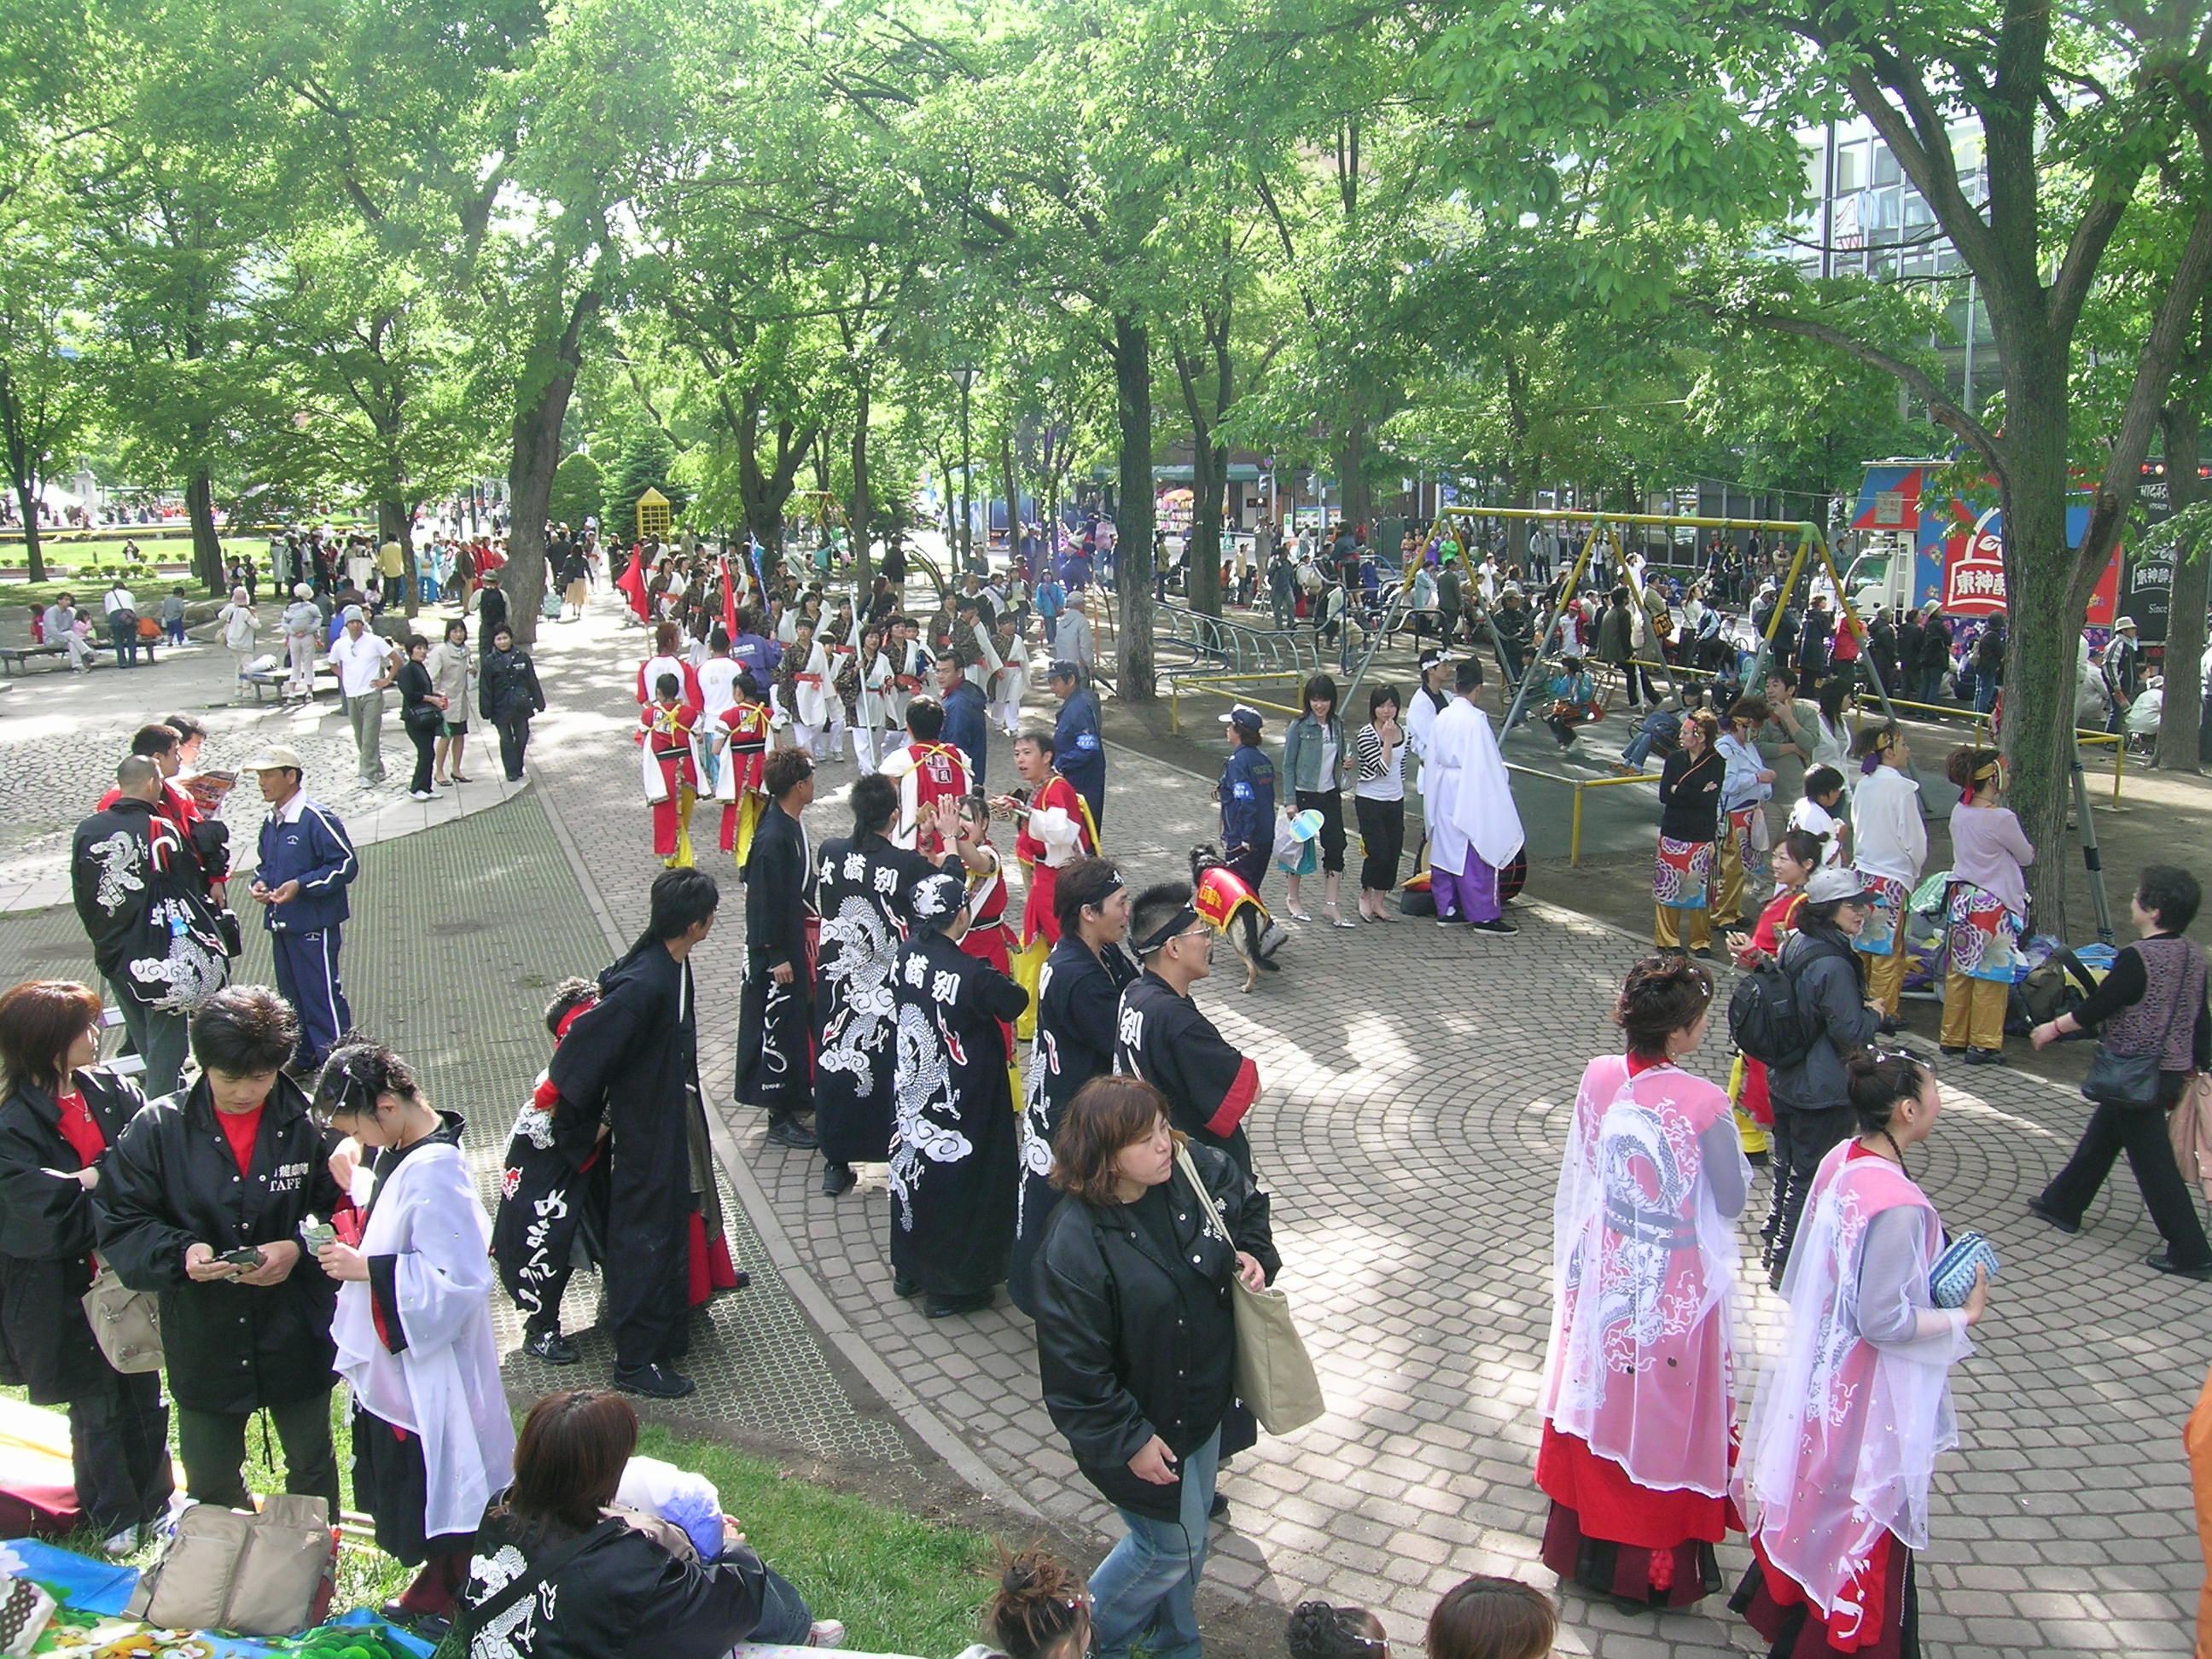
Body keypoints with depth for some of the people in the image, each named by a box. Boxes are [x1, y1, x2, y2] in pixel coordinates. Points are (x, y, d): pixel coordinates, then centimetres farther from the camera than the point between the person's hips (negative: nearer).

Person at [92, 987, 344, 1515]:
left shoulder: (311, 1125, -11)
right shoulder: (157, 1129, -9)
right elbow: (118, 1223, -7)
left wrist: (299, 1249, -24)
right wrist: (179, 1253, -25)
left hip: (298, 1339, -1)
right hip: (202, 1345, 1)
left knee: (312, 1470, 21)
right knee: (209, 1484, 20)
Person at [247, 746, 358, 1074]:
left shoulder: (317, 819, -16)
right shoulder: (270, 823, 10)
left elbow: (346, 865, -16)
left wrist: (301, 885, -23)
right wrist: (260, 883, 1)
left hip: (314, 925, -8)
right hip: (281, 924, 9)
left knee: (323, 994, -4)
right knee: (292, 994, 17)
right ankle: (304, 1056, 30)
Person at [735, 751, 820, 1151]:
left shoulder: (792, 824, 2)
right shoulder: (773, 839, -27)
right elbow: (765, 901, -23)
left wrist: (812, 926, 21)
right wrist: (777, 957, -20)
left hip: (796, 937, 10)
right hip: (776, 949, -10)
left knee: (800, 1017, 20)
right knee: (778, 1023, 0)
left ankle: (796, 1096, 36)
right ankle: (780, 1120, 10)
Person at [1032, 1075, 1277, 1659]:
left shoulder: (1192, 1169, -14)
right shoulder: (1075, 1244, -33)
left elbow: (1248, 1201, 10)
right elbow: (1075, 1366, -25)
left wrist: (1253, 1253, -8)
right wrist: (1129, 1440, -20)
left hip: (1205, 1401, 7)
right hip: (1143, 1422, -6)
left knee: (1189, 1537, 25)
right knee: (1170, 1545, 10)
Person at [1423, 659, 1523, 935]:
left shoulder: (1442, 718, 4)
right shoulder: (1475, 720, -17)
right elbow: (1486, 765, -16)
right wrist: (1501, 786, -3)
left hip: (1442, 793, 7)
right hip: (1469, 796, -7)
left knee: (1444, 848, 13)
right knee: (1476, 854, -1)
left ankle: (1446, 909, 19)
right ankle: (1484, 915, 3)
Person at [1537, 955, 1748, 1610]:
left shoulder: (1598, 1078, -10)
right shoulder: (1702, 1103, -24)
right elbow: (1732, 1200, -10)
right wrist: (1726, 1138, 5)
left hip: (1602, 1276, 5)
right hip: (1674, 1288, -4)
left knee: (1598, 1400, 20)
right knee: (1663, 1414, 13)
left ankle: (1585, 1544, 38)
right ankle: (1656, 1567, 29)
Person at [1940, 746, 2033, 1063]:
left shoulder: (1959, 812, 2)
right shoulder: (2001, 819, -18)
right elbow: (2026, 857, -2)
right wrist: (2030, 849, 19)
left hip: (1960, 899, 7)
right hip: (1992, 906, -7)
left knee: (1958, 974, 13)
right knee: (1991, 978, 3)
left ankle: (1953, 1038, 22)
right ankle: (1983, 1045, 9)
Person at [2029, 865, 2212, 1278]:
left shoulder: (2136, 958, -22)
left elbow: (2096, 1008, -16)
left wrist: (2053, 1028, -1)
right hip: (2174, 1071, 9)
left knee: (2152, 1159, -1)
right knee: (2101, 1136, 22)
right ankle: (2062, 1204, 37)